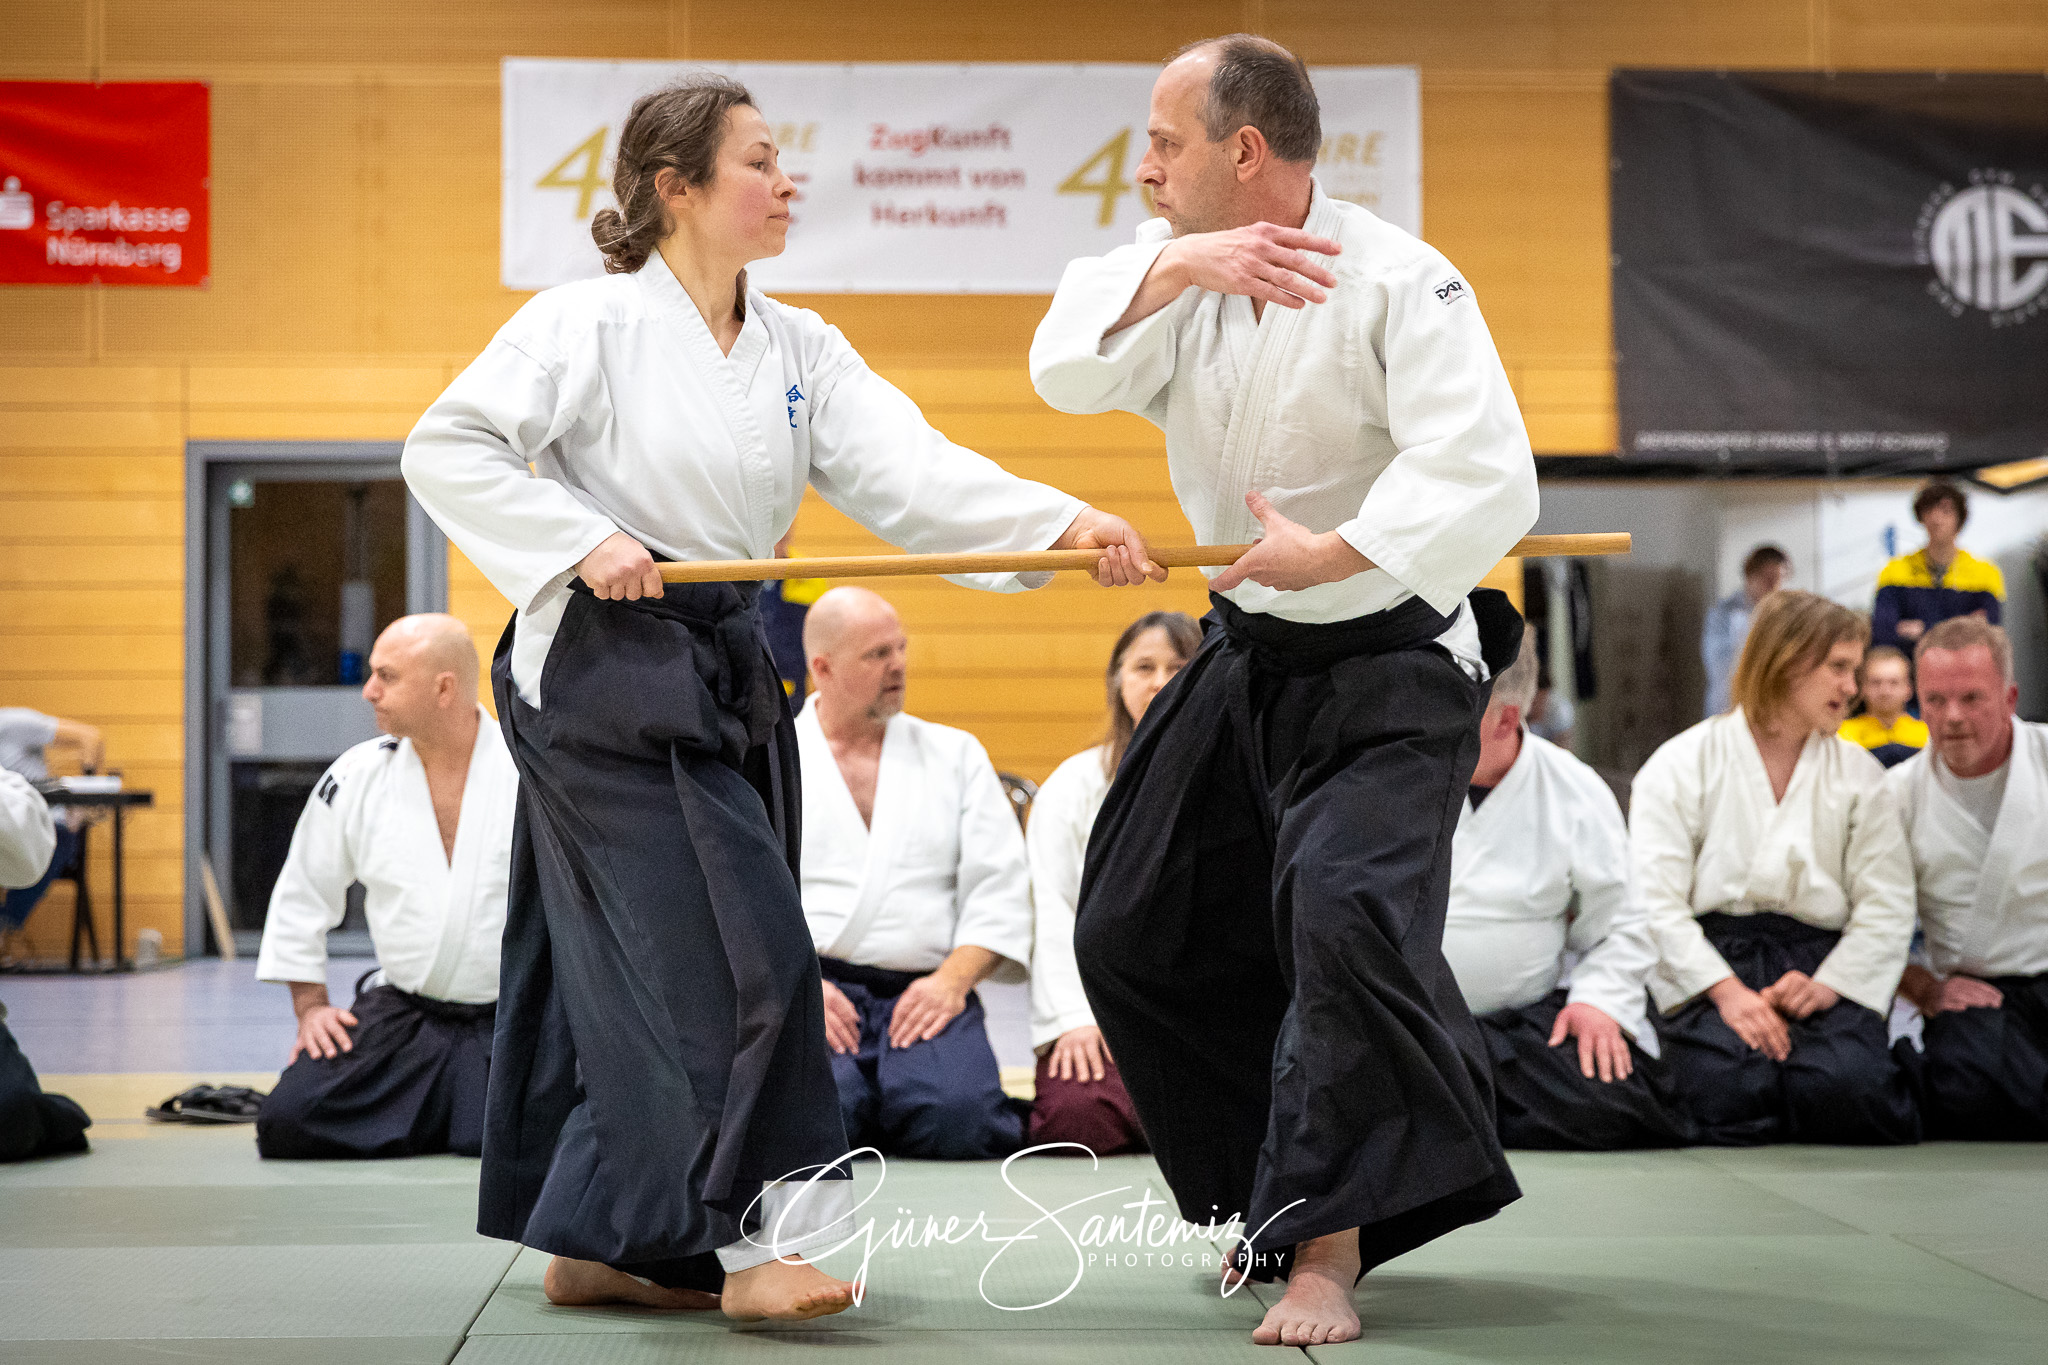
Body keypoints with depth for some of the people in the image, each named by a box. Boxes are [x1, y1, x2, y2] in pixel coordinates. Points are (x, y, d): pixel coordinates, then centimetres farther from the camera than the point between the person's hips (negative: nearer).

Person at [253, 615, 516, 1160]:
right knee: (286, 1125, -14)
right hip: (399, 1011, 3)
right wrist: (311, 1006, 7)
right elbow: (301, 895, 13)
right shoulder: (358, 777, 0)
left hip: (508, 1018, -3)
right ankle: (422, 1112, 15)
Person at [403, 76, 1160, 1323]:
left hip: (725, 679, 7)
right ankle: (749, 1238, -4)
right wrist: (583, 541, -19)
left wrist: (1063, 522, -16)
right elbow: (447, 448, -9)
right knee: (725, 946, -12)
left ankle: (597, 1246, 21)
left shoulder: (802, 351, 9)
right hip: (603, 671, -7)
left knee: (629, 961, 11)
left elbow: (910, 472, -2)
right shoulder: (590, 323, -9)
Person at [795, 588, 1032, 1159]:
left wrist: (953, 979, -9)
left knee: (954, 1114, -29)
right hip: (802, 996, -2)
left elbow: (1001, 887, 8)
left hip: (923, 994, 2)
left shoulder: (957, 754, 17)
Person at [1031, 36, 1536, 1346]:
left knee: (1348, 910, -27)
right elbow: (1069, 367, -17)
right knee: (1139, 929, 12)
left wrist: (1333, 554, -33)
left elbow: (1488, 483, -29)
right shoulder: (1181, 263, -1)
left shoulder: (1397, 282, -22)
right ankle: (1286, 1196, 29)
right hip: (1250, 655, 8)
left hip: (1387, 661, -8)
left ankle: (1330, 1244, -14)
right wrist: (1175, 267, -31)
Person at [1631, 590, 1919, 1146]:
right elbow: (1656, 902, -4)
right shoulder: (1680, 764, 7)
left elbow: (1888, 904, 6)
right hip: (1708, 964, -2)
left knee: (1848, 1085, -30)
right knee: (1733, 1091, -32)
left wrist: (1828, 985, -11)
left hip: (1821, 968, 2)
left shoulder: (1860, 775, 16)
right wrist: (1726, 991, -17)